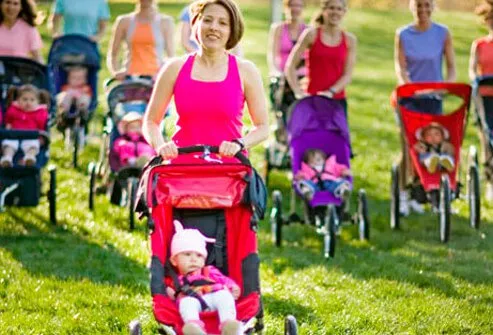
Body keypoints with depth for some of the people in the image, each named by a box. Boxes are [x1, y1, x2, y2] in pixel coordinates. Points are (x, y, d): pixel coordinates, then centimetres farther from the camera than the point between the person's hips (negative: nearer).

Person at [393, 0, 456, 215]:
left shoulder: (442, 33, -1)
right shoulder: (403, 35, -2)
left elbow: (451, 66, -2)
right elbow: (400, 68, -8)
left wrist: (448, 85, -20)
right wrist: (407, 85, -26)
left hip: (433, 96, 1)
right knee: (407, 149, -2)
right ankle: (403, 196, 5)